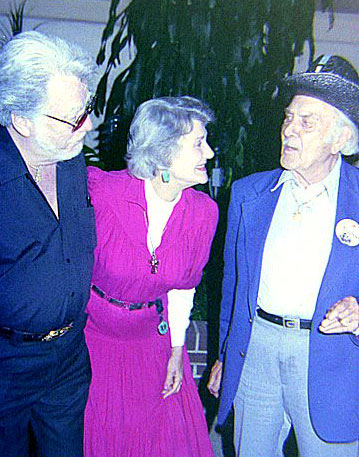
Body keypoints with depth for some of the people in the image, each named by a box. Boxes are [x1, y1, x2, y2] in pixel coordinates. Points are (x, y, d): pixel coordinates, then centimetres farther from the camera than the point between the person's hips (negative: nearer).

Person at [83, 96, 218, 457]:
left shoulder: (204, 212, -12)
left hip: (152, 338, 3)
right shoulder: (101, 190, -24)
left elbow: (182, 285, 1)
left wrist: (177, 350, 7)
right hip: (93, 331, -2)